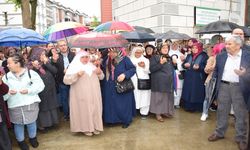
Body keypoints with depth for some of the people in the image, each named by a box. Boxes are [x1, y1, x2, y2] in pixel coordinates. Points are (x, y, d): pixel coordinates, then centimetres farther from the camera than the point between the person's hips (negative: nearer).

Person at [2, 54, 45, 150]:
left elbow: (40, 85, -7)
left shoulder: (31, 73, -5)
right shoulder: (6, 77, 5)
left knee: (31, 122, 12)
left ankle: (33, 138, 37)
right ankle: (21, 140, 35)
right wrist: (8, 92, -16)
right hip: (15, 106, 2)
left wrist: (29, 90, -19)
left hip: (30, 104, -2)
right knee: (18, 124, 12)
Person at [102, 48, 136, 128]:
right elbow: (103, 70, 15)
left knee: (123, 103, 5)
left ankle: (126, 120, 21)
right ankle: (112, 119, 27)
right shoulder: (106, 59, 5)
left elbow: (133, 69, -10)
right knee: (110, 103, 10)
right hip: (109, 87, 5)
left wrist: (124, 74, -23)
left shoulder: (124, 59, -12)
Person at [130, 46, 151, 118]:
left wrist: (144, 66, -11)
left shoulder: (146, 60, 12)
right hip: (134, 81, -1)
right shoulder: (130, 60, 9)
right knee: (135, 97, -3)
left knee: (144, 97, 0)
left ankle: (144, 112, 9)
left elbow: (148, 71, 6)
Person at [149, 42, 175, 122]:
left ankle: (165, 111, 26)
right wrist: (161, 63, -21)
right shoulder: (155, 57, -5)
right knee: (159, 97, -2)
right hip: (159, 81, -7)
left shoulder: (169, 58, 16)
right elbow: (151, 69, -13)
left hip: (168, 81, 7)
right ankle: (158, 113, 8)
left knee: (167, 97, 11)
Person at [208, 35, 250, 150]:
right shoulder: (221, 56, 5)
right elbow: (216, 71, 13)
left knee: (240, 114, 6)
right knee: (222, 111, 13)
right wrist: (211, 73, -4)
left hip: (239, 87, -3)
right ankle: (219, 133, 29)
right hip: (224, 86, 3)